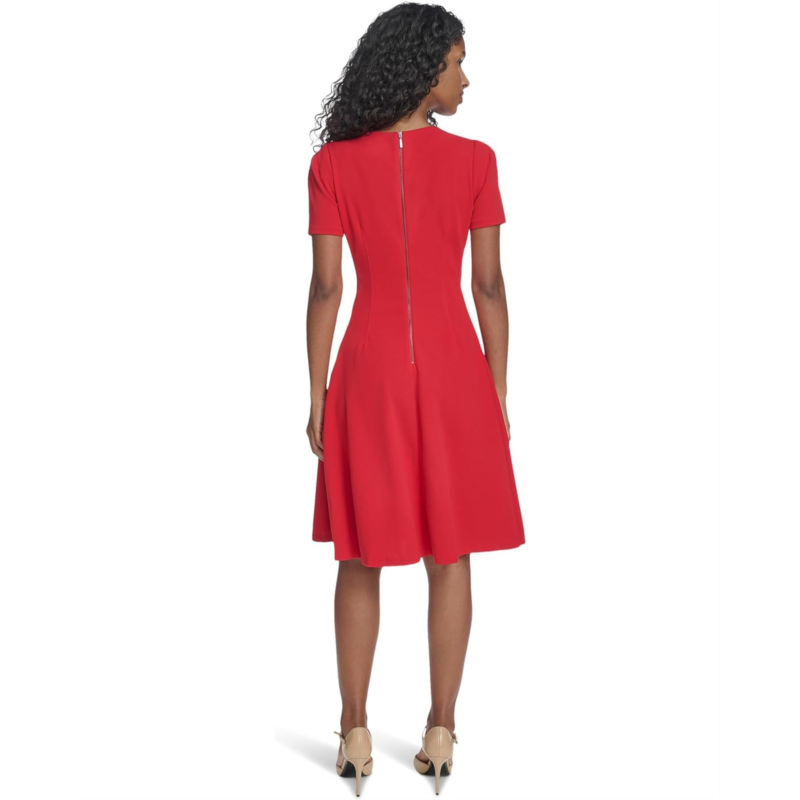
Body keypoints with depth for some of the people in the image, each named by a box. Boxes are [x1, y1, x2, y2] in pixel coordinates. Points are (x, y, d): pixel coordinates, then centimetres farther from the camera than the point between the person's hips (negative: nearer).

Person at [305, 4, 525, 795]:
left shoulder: (331, 165, -6)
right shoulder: (474, 160, -7)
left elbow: (325, 289, -6)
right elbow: (490, 286, -5)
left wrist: (315, 398, 2)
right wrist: (498, 396, 4)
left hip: (368, 373, 0)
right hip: (452, 373, 0)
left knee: (362, 557, 12)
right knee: (449, 555, 11)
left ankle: (355, 733, 16)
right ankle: (440, 732, 16)